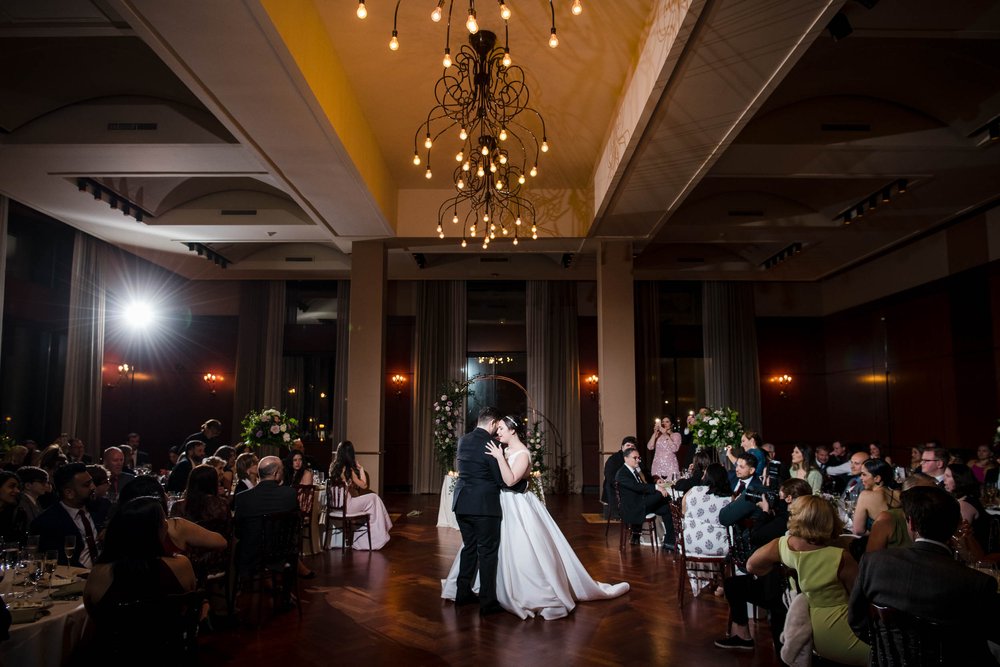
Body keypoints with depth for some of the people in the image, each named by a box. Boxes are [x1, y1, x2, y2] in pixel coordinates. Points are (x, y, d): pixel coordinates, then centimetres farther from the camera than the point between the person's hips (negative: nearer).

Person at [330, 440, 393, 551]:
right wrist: (361, 469, 1)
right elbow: (364, 485, -7)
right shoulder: (349, 469, -16)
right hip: (344, 507, -7)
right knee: (373, 498, 7)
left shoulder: (334, 466, 4)